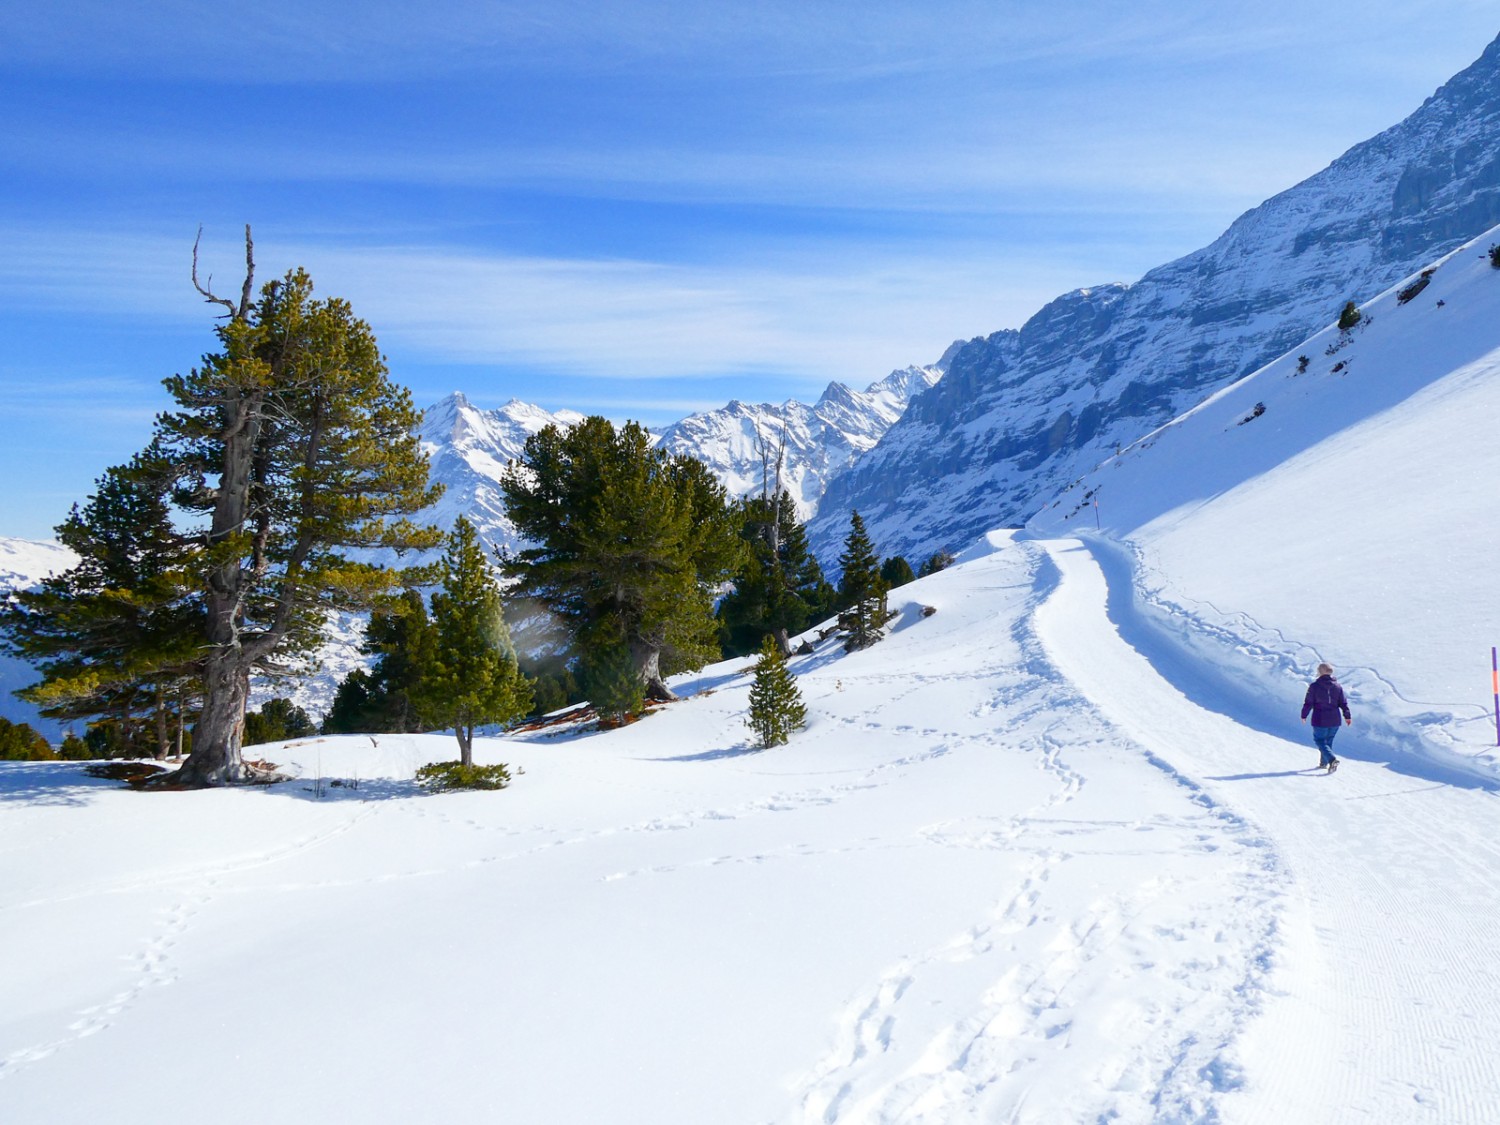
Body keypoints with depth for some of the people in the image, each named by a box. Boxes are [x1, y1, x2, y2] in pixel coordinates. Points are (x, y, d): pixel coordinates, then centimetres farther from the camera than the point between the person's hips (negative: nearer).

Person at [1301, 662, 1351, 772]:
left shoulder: (1314, 686, -9)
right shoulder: (1337, 686, 4)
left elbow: (1308, 703, -6)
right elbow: (1343, 702, 7)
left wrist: (1304, 715, 6)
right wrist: (1347, 716, 17)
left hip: (1320, 721, -5)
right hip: (1334, 720, 5)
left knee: (1320, 740, 2)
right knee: (1328, 741, 20)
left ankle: (1332, 760, -20)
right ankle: (1324, 762, 29)